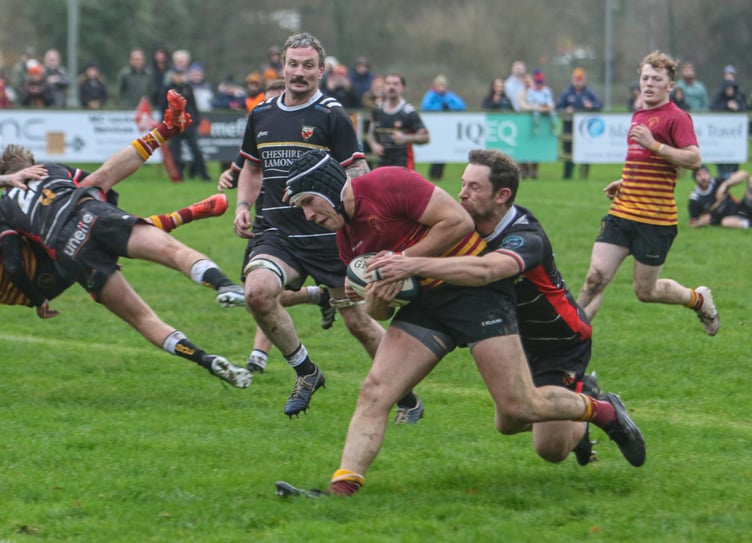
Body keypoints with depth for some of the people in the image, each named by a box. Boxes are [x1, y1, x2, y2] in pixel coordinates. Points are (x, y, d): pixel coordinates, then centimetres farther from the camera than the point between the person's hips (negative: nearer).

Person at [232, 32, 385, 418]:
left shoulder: (332, 116, -5)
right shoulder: (261, 115, 10)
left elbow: (358, 177, -8)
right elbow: (252, 168, 25)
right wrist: (243, 205, 8)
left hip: (329, 238, -4)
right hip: (278, 236, 4)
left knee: (358, 323, 1)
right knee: (257, 292, -25)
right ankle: (305, 372, -4)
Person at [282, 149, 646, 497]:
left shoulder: (386, 184, -14)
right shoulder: (346, 238, 11)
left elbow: (458, 220, -19)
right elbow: (379, 311, 16)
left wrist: (404, 259, -17)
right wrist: (376, 301, -8)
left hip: (475, 286, -8)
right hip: (425, 300, 8)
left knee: (518, 410, -11)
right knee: (373, 393, -11)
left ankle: (603, 411, 14)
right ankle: (343, 485, -15)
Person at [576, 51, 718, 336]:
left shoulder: (676, 117, -9)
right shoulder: (638, 116, 17)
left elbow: (694, 159, -23)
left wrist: (653, 144, -28)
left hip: (655, 221, -7)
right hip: (621, 214, 7)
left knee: (645, 291, 4)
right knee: (595, 277, -7)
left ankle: (699, 299, 30)